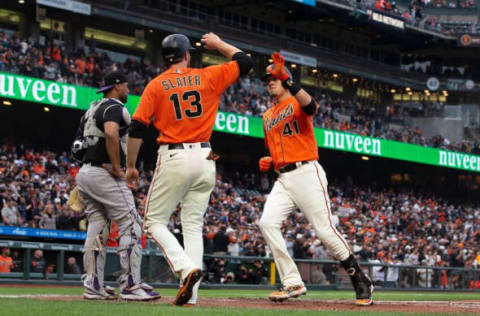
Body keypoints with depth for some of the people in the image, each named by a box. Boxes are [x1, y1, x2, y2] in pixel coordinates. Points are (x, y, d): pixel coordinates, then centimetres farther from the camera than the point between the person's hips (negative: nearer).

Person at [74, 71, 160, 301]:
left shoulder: (92, 110, 21)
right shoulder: (114, 107, -8)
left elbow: (79, 144, 22)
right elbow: (111, 133, -28)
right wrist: (117, 168, -22)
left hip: (84, 172, 10)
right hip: (104, 174, -10)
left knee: (96, 229, 10)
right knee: (130, 226, -8)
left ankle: (93, 286, 8)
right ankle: (130, 286, -13)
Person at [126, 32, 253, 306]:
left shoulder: (156, 85, 1)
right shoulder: (207, 77, 5)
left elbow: (137, 128, -4)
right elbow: (245, 62, 13)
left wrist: (131, 166, 4)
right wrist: (218, 44, 27)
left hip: (174, 159, -3)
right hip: (204, 160, 3)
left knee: (155, 221, 6)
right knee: (193, 225, 9)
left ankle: (186, 268, -19)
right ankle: (191, 295, 0)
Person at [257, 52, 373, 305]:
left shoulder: (297, 102, 1)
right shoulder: (267, 116, 23)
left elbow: (311, 106, -26)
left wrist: (288, 79, -36)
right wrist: (268, 161, 10)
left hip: (306, 173, -7)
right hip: (283, 179, 7)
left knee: (325, 231, -11)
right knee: (267, 222, -15)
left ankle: (361, 282, 3)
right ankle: (293, 283, -12)